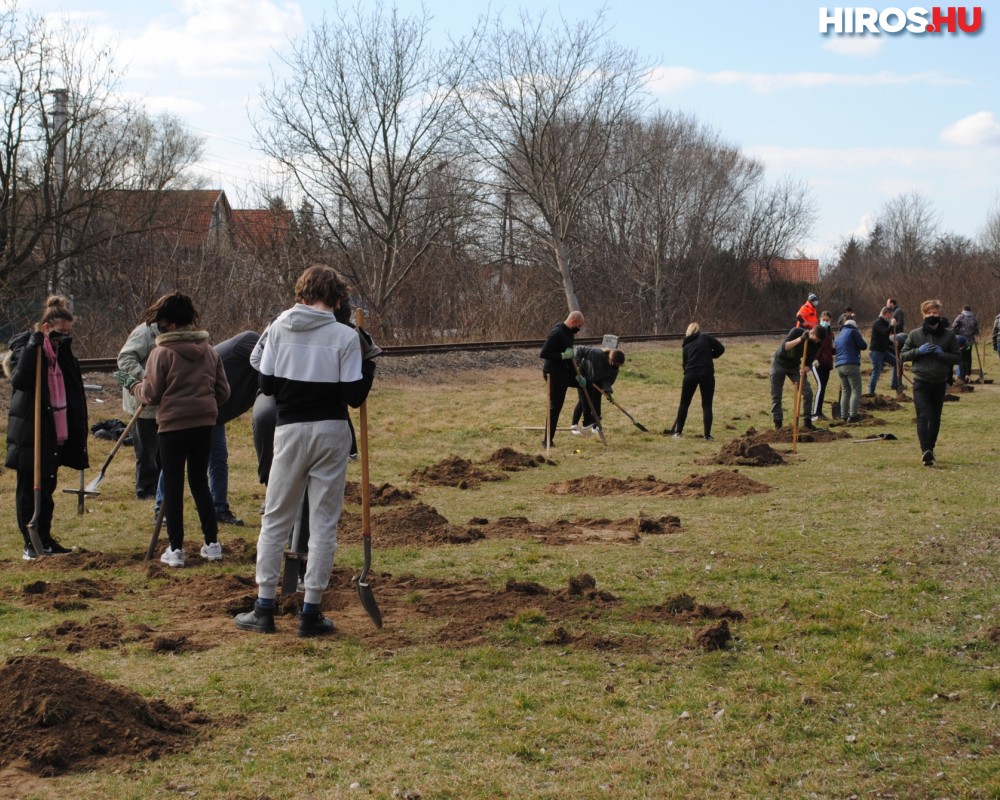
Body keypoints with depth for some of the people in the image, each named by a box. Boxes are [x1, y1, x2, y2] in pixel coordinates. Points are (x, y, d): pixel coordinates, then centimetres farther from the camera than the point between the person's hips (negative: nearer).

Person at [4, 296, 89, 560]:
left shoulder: (62, 351, 10)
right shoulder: (25, 347, -11)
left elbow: (72, 392, 18)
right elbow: (19, 380, -29)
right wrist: (34, 345, -30)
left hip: (55, 432, 7)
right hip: (30, 432, -7)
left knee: (47, 488, 13)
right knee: (28, 488, 2)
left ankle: (45, 539, 21)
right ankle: (30, 543, 7)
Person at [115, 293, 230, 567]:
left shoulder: (162, 352, -9)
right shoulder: (210, 351, 6)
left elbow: (151, 395, -7)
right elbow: (223, 392, 9)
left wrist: (132, 384, 12)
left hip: (173, 426, -5)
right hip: (204, 424, 5)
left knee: (172, 487, 5)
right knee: (200, 482, 17)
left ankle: (176, 549, 5)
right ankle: (212, 544, 16)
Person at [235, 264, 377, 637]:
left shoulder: (277, 328, -2)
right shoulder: (345, 336, -9)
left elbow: (266, 385, 1)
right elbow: (354, 396, -9)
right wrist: (368, 361, 5)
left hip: (290, 429, 1)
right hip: (331, 431, -1)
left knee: (275, 519, 12)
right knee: (324, 523, 5)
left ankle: (264, 608, 12)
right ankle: (311, 613, 6)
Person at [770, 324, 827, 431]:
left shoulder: (815, 344, -13)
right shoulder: (797, 331, -25)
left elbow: (809, 361, -11)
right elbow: (784, 346, -37)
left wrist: (804, 369, -34)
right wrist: (800, 339, -45)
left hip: (794, 366, 4)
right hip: (779, 363, -4)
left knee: (808, 392, -7)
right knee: (776, 395, -4)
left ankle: (808, 422, 1)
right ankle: (777, 424, 4)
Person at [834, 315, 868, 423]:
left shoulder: (839, 335, 24)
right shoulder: (853, 331, 2)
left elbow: (834, 351, 24)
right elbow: (863, 346, 0)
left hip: (839, 366, 7)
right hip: (851, 365, -7)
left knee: (845, 391, 14)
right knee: (856, 390, -5)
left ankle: (844, 415, 9)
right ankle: (853, 415, -15)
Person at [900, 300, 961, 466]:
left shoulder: (948, 334, 4)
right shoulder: (915, 334, 2)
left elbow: (957, 357, 6)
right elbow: (903, 355, 6)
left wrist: (942, 354, -13)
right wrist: (918, 351, -12)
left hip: (940, 383, 2)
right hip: (921, 382, -2)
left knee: (935, 418, 11)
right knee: (923, 416, -15)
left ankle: (930, 449, 25)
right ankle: (925, 450, -26)